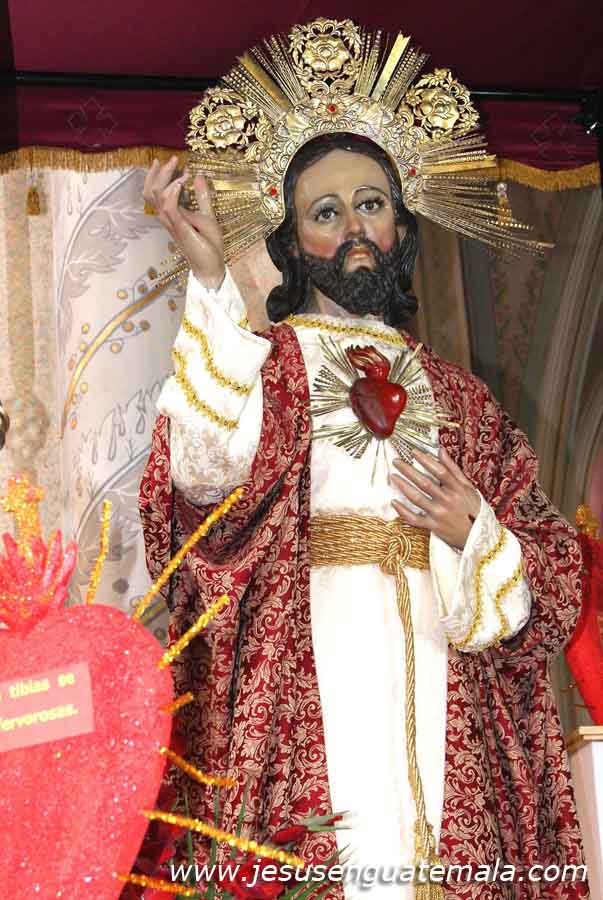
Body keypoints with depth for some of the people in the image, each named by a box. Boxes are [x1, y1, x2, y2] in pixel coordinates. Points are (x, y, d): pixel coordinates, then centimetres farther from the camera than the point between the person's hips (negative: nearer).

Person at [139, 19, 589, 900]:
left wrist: (473, 530, -6)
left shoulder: (455, 395, 17)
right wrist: (209, 277, -20)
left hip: (439, 685, 3)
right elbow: (210, 466, -16)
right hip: (305, 680, -3)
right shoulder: (269, 357, 8)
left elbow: (543, 570, 15)